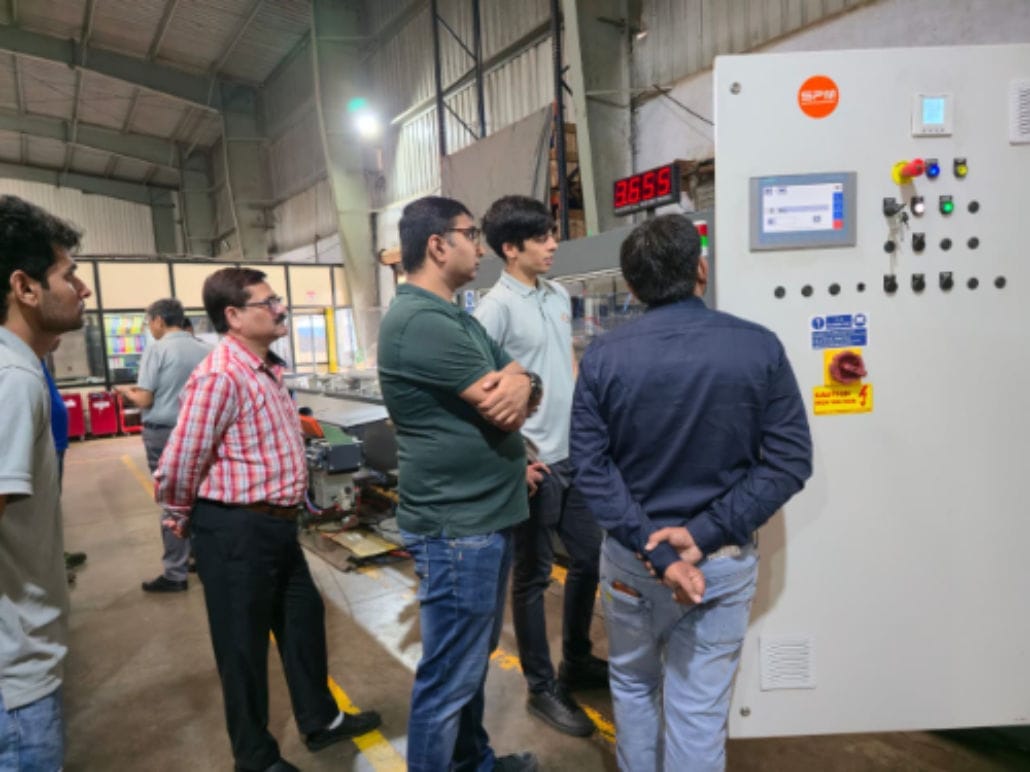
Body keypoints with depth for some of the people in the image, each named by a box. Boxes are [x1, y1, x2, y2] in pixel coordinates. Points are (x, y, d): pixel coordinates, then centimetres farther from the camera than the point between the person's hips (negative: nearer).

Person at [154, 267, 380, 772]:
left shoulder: (266, 368, 9)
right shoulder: (220, 377, -22)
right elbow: (177, 465, -19)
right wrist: (183, 521, -2)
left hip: (275, 524, 9)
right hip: (235, 531, -9)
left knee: (303, 619, 21)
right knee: (243, 645, 9)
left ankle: (321, 721, 42)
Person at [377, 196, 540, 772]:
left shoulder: (460, 318, 13)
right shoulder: (421, 321, -20)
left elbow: (527, 391, 8)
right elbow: (503, 412, -22)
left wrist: (521, 382, -15)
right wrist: (510, 383, 0)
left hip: (486, 516, 10)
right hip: (457, 527, -10)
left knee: (474, 659, 25)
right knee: (450, 676, 7)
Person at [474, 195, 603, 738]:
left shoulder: (559, 296, 9)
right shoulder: (496, 307, -15)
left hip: (575, 454, 8)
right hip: (533, 463, -8)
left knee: (589, 558, 18)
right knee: (533, 578, 8)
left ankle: (576, 661, 40)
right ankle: (542, 688, 26)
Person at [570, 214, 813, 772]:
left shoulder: (602, 357, -9)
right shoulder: (759, 348, -9)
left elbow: (592, 469, -13)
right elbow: (790, 462, -10)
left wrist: (655, 551, -16)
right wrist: (705, 533, -15)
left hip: (630, 556, 1)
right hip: (722, 561, 0)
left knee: (633, 685, 25)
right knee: (698, 708, 14)